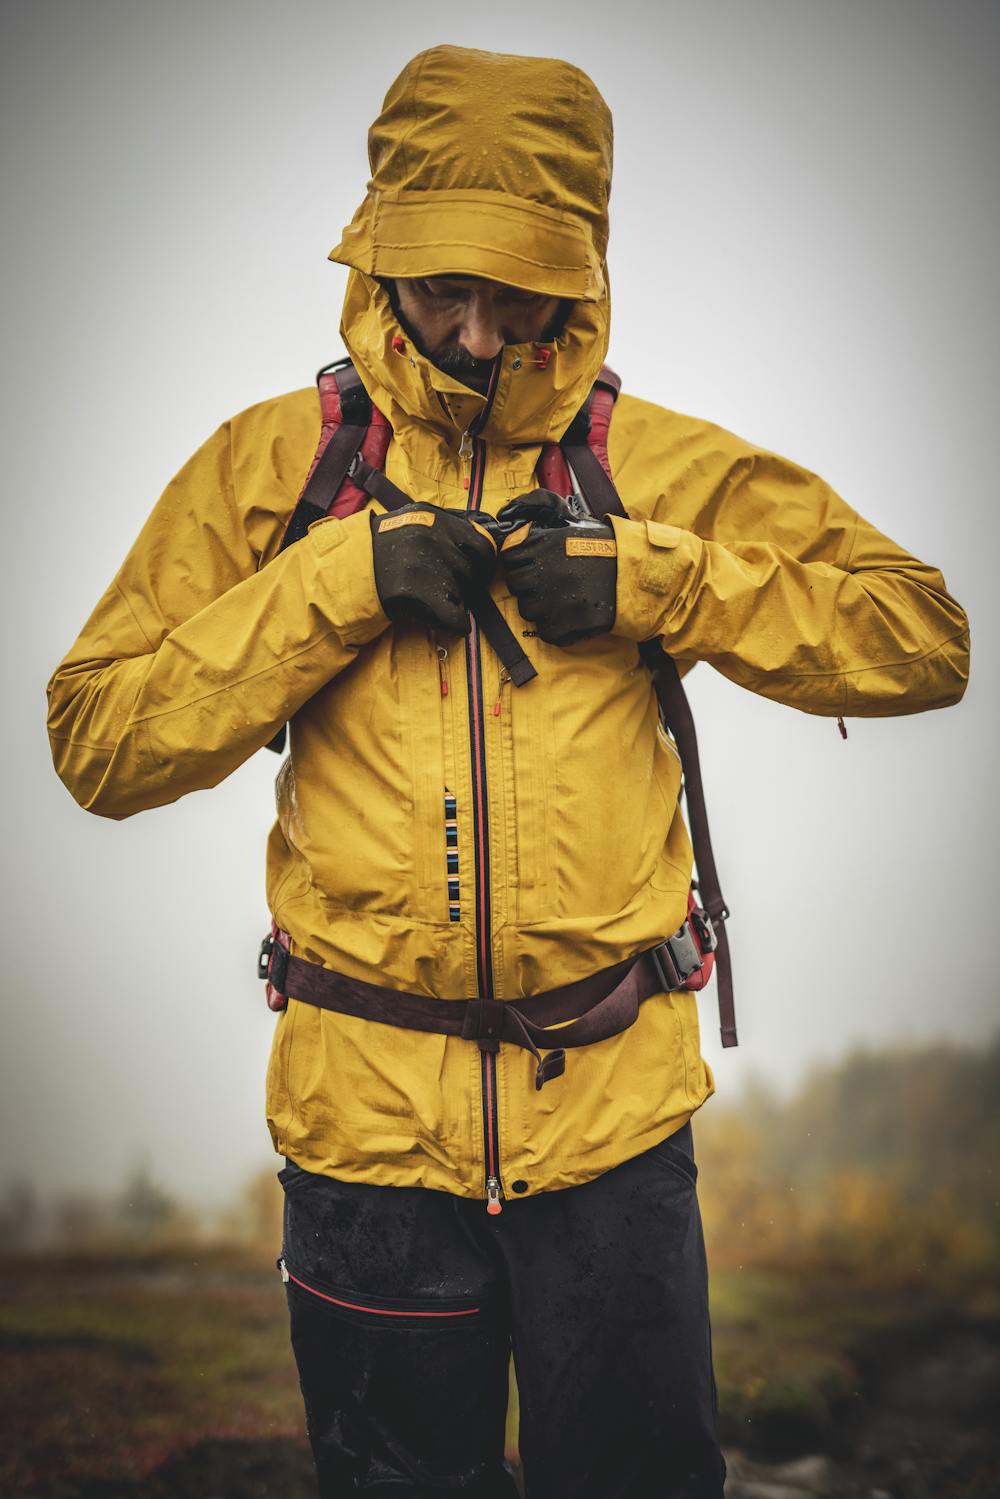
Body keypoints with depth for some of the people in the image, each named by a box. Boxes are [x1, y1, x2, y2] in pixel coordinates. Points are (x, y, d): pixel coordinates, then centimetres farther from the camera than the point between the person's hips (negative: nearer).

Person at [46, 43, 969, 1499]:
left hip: (615, 1099, 0)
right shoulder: (271, 466, 1)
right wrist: (335, 585, -16)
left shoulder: (668, 469, 2)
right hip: (368, 1103, 0)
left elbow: (923, 639, -1)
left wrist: (655, 581, -13)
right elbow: (99, 741, -5)